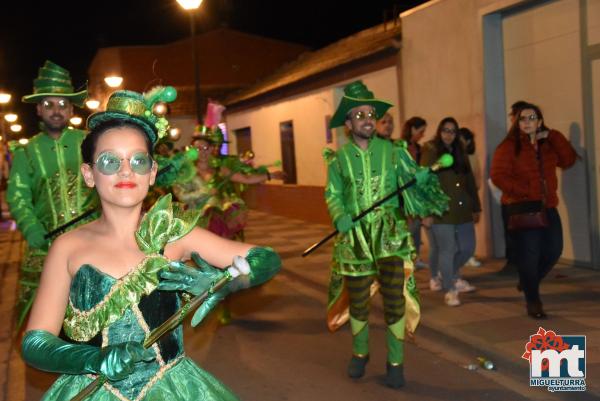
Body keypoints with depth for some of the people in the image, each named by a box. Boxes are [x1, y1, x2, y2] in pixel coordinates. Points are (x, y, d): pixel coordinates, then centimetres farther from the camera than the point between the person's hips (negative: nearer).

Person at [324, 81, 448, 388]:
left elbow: (414, 180, -1)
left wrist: (425, 178, -25)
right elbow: (333, 195, 5)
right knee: (358, 299, 12)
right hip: (354, 238, 1)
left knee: (395, 298, -3)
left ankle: (395, 361, 14)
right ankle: (359, 353, 34)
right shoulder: (338, 158, 1)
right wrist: (339, 216, -15)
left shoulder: (394, 151, -1)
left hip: (390, 235, -1)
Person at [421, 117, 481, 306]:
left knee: (467, 248, 7)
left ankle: (452, 276, 33)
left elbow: (470, 182, 18)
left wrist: (476, 207, 16)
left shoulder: (460, 153, 16)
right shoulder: (431, 152, -3)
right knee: (447, 250, -5)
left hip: (462, 211, 6)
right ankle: (450, 290, 8)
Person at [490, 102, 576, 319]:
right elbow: (498, 176, -16)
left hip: (547, 207, 6)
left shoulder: (548, 144, 12)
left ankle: (528, 283, 33)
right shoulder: (509, 146, -7)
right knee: (529, 254, -4)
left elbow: (568, 160, 0)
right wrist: (524, 192, -19)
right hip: (521, 207, -6)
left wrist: (553, 136, -5)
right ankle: (532, 300, 12)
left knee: (553, 250, 7)